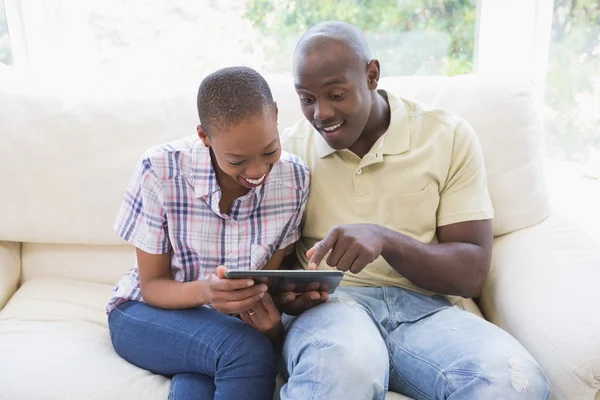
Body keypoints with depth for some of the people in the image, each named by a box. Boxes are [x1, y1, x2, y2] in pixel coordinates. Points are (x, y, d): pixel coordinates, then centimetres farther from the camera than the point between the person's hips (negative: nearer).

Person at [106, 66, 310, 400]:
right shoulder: (159, 170, -20)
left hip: (236, 321, 1)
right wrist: (205, 291, -33)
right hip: (148, 312, 0)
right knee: (248, 353, -31)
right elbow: (152, 285, -11)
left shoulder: (295, 179, -12)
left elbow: (268, 279, -8)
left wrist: (271, 322, -32)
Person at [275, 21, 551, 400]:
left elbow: (471, 273, -2)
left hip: (426, 307, 2)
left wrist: (386, 239, -20)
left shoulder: (449, 136, 3)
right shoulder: (289, 147, 7)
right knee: (345, 367, -38)